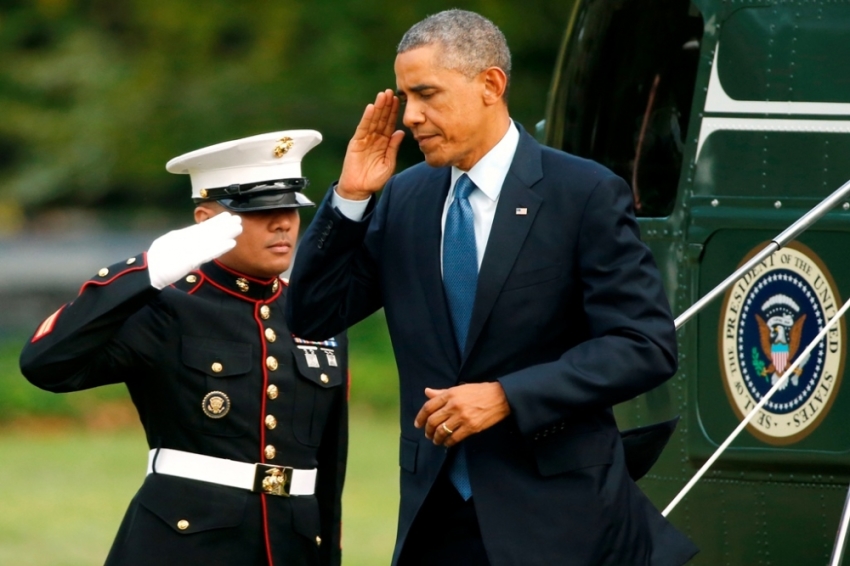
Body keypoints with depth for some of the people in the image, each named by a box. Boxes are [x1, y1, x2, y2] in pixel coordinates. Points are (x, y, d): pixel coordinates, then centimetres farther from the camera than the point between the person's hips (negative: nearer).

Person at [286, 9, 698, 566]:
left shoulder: (586, 194, -7)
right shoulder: (404, 198, 9)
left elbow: (647, 346, -12)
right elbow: (313, 317, 10)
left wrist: (507, 397, -20)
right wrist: (350, 197, -2)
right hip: (437, 517, 5)